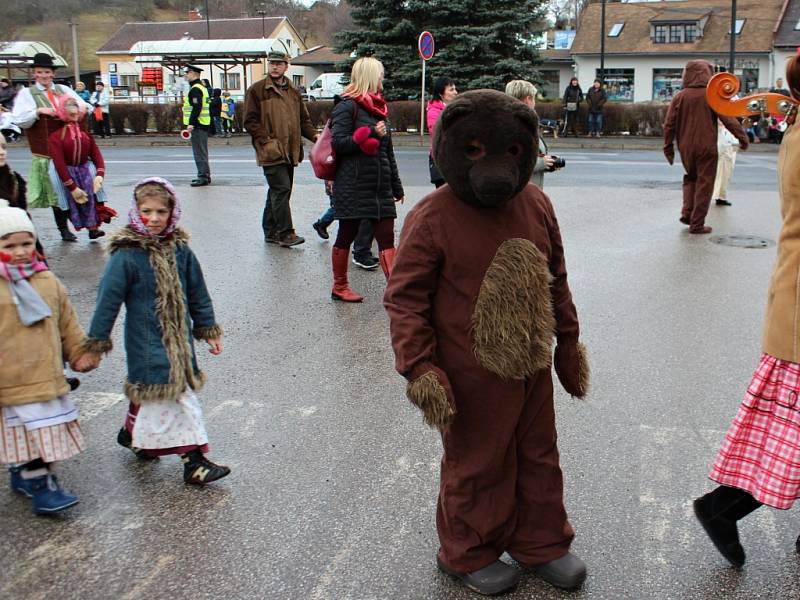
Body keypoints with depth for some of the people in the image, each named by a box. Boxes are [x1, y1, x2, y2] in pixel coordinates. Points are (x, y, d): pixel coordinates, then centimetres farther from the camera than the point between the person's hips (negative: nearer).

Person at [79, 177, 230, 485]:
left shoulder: (179, 249, 1)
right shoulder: (126, 254, -14)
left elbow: (197, 293, 11)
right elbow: (108, 298, -10)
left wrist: (209, 329, 14)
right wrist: (96, 342, -7)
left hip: (179, 338, 5)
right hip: (147, 342, -5)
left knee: (153, 394, 17)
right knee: (179, 397, -6)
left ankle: (133, 433, 41)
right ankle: (193, 460, 4)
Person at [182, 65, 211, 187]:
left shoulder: (195, 89, -14)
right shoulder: (202, 87, 18)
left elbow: (196, 107, -23)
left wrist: (191, 123, -24)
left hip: (197, 126, -10)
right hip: (204, 125, 10)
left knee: (199, 153, -8)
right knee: (202, 152, 15)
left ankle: (203, 178, -6)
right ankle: (205, 176, 21)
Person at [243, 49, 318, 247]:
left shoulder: (293, 91, 16)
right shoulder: (256, 90, -2)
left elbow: (303, 119, 21)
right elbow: (250, 121, -5)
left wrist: (314, 135, 3)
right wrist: (266, 140, -16)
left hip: (289, 151, 7)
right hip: (271, 151, -6)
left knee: (277, 192, 12)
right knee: (281, 190, -13)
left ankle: (271, 232, 22)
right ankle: (285, 233, -9)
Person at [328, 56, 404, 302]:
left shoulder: (378, 107, 18)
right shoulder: (347, 107, -6)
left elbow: (388, 152, 20)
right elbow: (338, 143, -16)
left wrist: (396, 187, 19)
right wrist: (370, 134, -19)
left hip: (380, 187, 7)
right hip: (353, 187, -7)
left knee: (387, 239, -2)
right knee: (346, 237, 6)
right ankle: (339, 287, 19)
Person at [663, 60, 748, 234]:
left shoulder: (680, 97, 0)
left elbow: (669, 124, 0)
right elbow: (729, 119, -9)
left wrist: (668, 147, 9)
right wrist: (743, 137, 0)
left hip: (686, 148, 3)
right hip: (706, 148, -3)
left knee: (690, 178, 24)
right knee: (704, 184, 4)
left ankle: (687, 213, 10)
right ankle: (697, 224, 4)